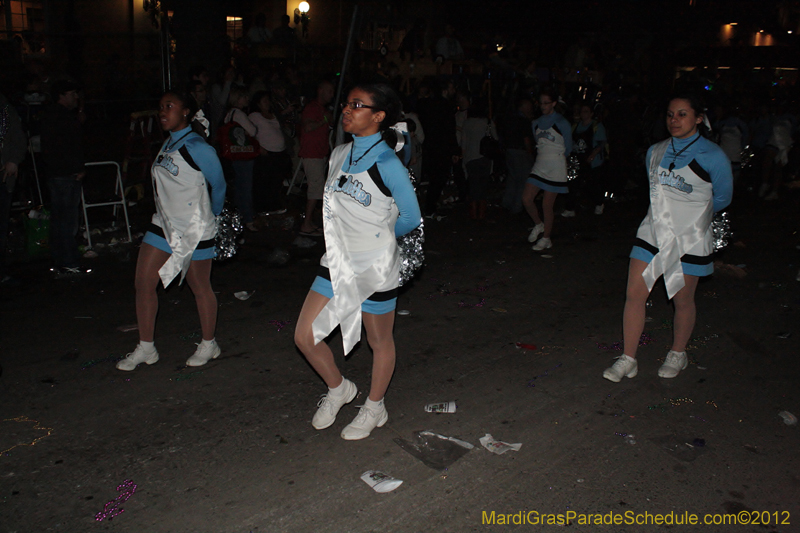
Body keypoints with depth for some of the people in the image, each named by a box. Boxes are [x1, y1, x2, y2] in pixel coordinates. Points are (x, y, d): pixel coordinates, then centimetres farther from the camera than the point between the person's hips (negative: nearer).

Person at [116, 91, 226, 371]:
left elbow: (218, 185, -5)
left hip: (194, 230, -8)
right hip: (163, 224, 8)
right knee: (143, 283, 5)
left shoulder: (197, 148, -15)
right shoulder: (167, 143, 9)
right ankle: (145, 349, 18)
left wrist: (212, 216, 9)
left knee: (200, 288, 6)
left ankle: (209, 345, 26)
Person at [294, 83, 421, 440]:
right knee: (305, 336, 4)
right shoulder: (339, 155, 3)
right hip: (337, 263, 7)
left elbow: (411, 218, -8)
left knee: (380, 342, 12)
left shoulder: (387, 164, -18)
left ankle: (374, 408, 35)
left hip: (376, 269, -6)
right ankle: (338, 388, 31)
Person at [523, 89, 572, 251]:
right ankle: (538, 224, 21)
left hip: (556, 167, -5)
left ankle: (546, 238, 13)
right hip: (539, 166, 5)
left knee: (547, 205, -2)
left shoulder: (562, 123, -6)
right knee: (526, 198, -6)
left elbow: (568, 148, 3)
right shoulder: (536, 123, 10)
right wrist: (545, 156, 11)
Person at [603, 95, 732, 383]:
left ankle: (678, 354, 33)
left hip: (689, 241, -3)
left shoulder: (712, 156, -9)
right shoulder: (655, 151, 5)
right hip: (652, 233, 4)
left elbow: (722, 198, 5)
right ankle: (628, 359, 8)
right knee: (634, 295, -2)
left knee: (682, 300, 9)